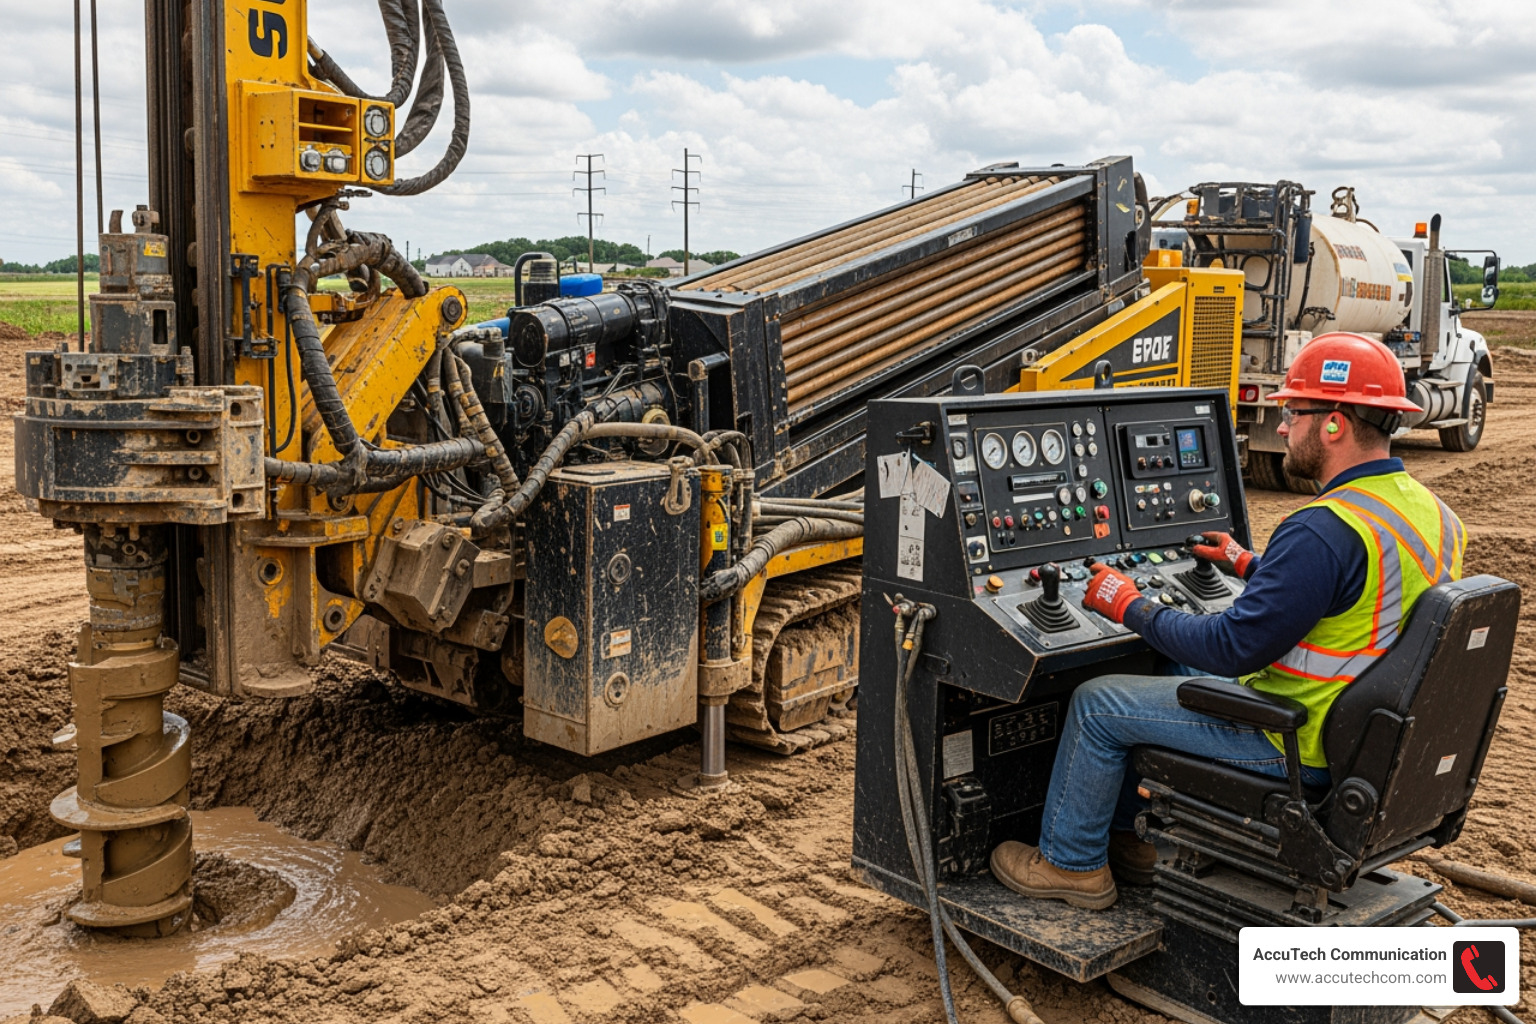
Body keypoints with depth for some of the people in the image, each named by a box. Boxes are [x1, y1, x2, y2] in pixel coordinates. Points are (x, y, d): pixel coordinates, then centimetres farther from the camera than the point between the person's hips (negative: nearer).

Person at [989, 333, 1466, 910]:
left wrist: (1129, 606, -13)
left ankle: (1070, 864, 19)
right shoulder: (1430, 511, 2)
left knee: (1096, 705, 1)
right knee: (1178, 672, 27)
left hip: (1298, 748, -10)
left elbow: (1234, 647, -26)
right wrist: (1250, 565, 25)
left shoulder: (1324, 530, -29)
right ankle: (1125, 835, 34)